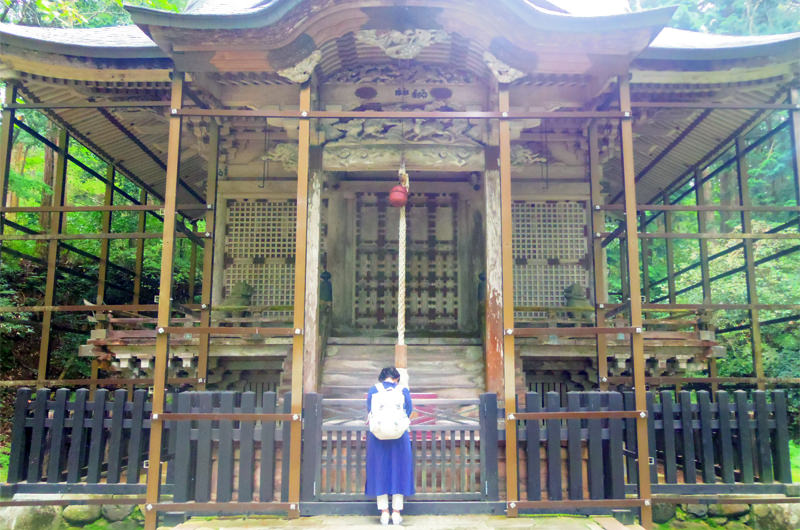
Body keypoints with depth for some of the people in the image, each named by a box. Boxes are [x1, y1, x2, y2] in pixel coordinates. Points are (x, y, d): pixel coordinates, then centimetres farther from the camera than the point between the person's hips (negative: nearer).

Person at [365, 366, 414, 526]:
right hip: (399, 436, 0)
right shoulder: (403, 389, 1)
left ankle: (384, 512, 8)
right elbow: (409, 410, 2)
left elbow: (369, 410, 2)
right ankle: (396, 512, 8)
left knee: (380, 471, 7)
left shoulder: (373, 389, 3)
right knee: (398, 470, 7)